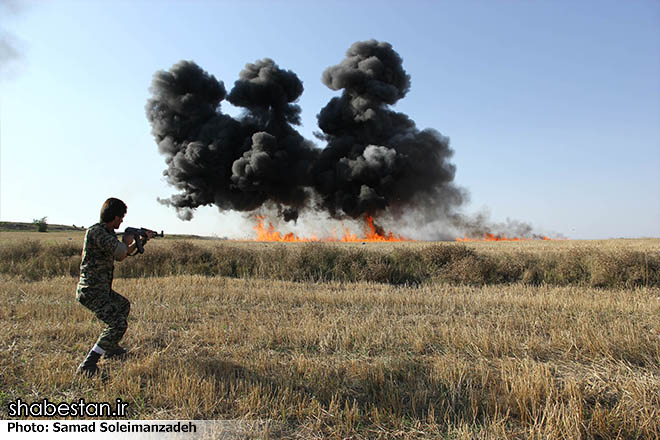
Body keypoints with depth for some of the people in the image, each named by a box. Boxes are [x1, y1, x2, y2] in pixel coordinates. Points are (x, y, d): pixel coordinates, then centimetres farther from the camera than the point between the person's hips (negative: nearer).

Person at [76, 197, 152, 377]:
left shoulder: (107, 232, 10)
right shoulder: (95, 231, -20)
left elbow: (121, 256, 22)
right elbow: (120, 253, -29)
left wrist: (139, 241, 19)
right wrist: (127, 241, -8)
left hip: (101, 289, 10)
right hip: (92, 291, -10)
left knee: (123, 305, 31)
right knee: (118, 324, -18)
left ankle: (111, 347, 41)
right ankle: (88, 365, -13)